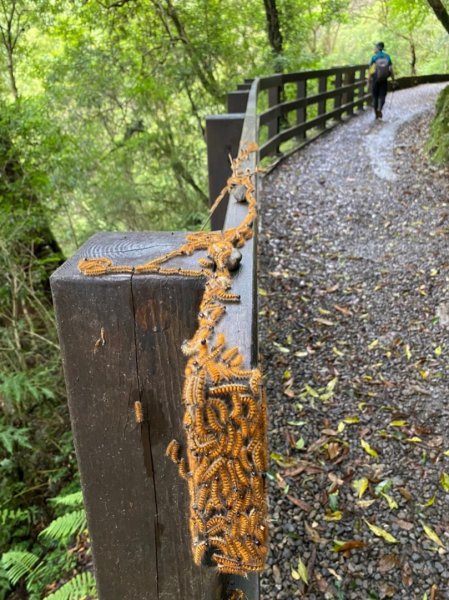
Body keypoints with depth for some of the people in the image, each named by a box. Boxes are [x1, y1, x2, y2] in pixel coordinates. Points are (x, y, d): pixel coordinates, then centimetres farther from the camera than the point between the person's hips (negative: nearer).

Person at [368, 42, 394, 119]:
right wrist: (393, 80, 5)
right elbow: (391, 69, -1)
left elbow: (370, 70, -7)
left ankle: (376, 113, 15)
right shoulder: (387, 56, 2)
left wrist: (368, 80, -1)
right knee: (382, 96, 6)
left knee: (375, 96, 11)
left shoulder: (374, 57, -3)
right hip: (384, 80, 1)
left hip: (375, 79, -1)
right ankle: (379, 109, -21)